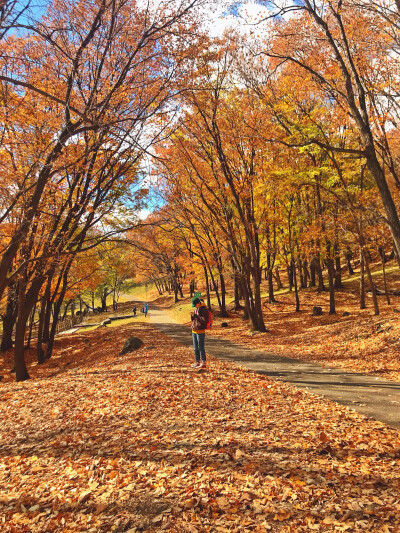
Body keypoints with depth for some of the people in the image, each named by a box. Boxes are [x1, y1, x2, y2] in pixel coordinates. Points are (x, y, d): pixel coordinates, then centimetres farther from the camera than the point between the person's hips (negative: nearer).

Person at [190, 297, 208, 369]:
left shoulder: (204, 309, -11)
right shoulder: (196, 309, 13)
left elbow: (204, 320, -20)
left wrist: (195, 315, -21)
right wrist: (192, 315, -2)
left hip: (200, 331, -8)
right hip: (194, 330, 8)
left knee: (201, 347, -4)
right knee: (196, 348, 13)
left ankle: (203, 363, 3)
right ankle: (197, 362, 22)